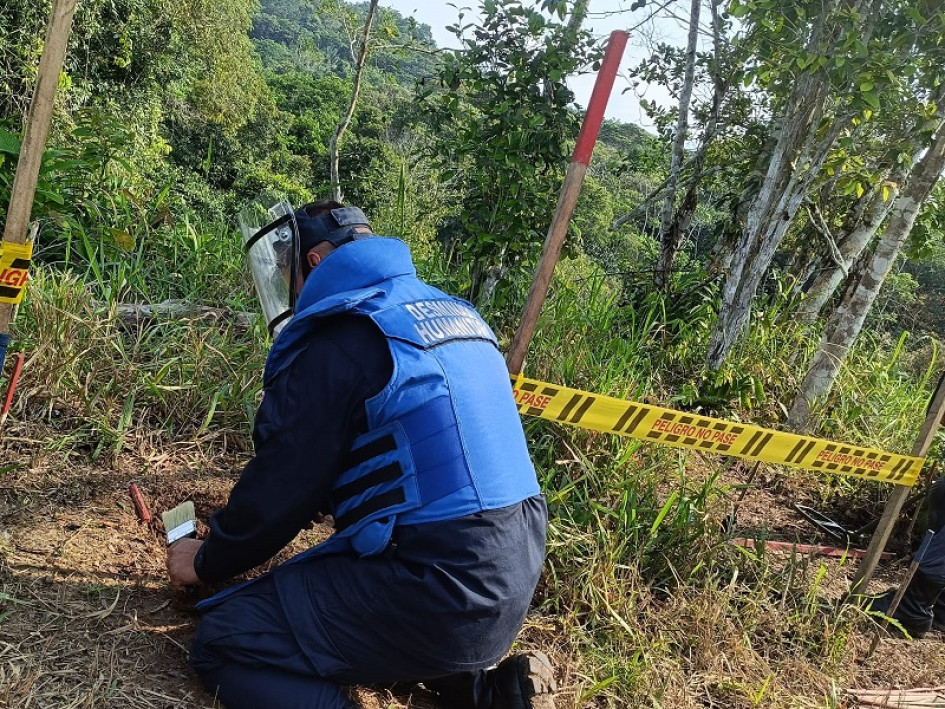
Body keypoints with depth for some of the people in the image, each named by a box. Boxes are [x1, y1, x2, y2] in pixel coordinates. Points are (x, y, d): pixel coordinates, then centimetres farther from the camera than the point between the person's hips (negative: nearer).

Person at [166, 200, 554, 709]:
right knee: (310, 578, 28)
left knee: (224, 639, 0)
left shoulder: (339, 342, -13)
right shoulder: (455, 313, 13)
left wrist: (206, 562, 13)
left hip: (442, 596, -9)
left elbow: (279, 487, -7)